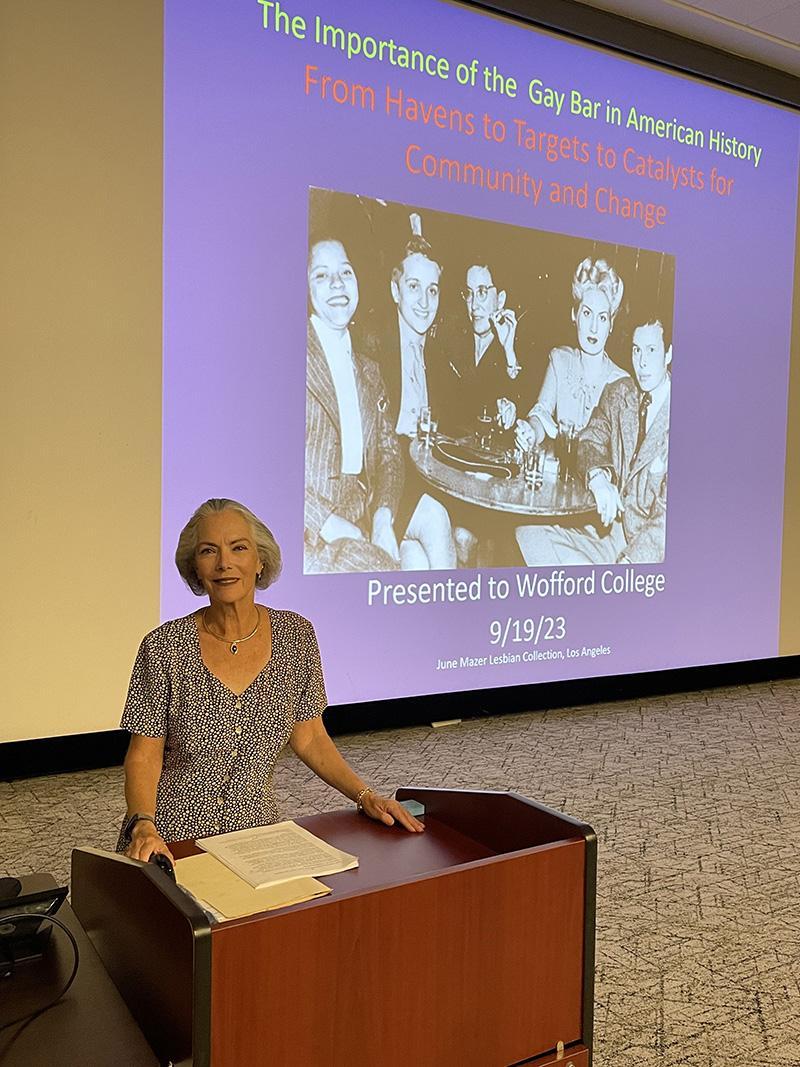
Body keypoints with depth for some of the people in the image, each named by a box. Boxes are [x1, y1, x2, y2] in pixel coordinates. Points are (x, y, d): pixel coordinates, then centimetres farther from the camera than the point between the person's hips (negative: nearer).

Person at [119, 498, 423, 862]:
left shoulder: (295, 636, -3)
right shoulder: (164, 647, -11)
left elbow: (309, 738, 5)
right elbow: (144, 754, -6)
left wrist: (365, 796, -5)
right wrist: (143, 826, -22)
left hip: (255, 829, 1)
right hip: (170, 838, -1)